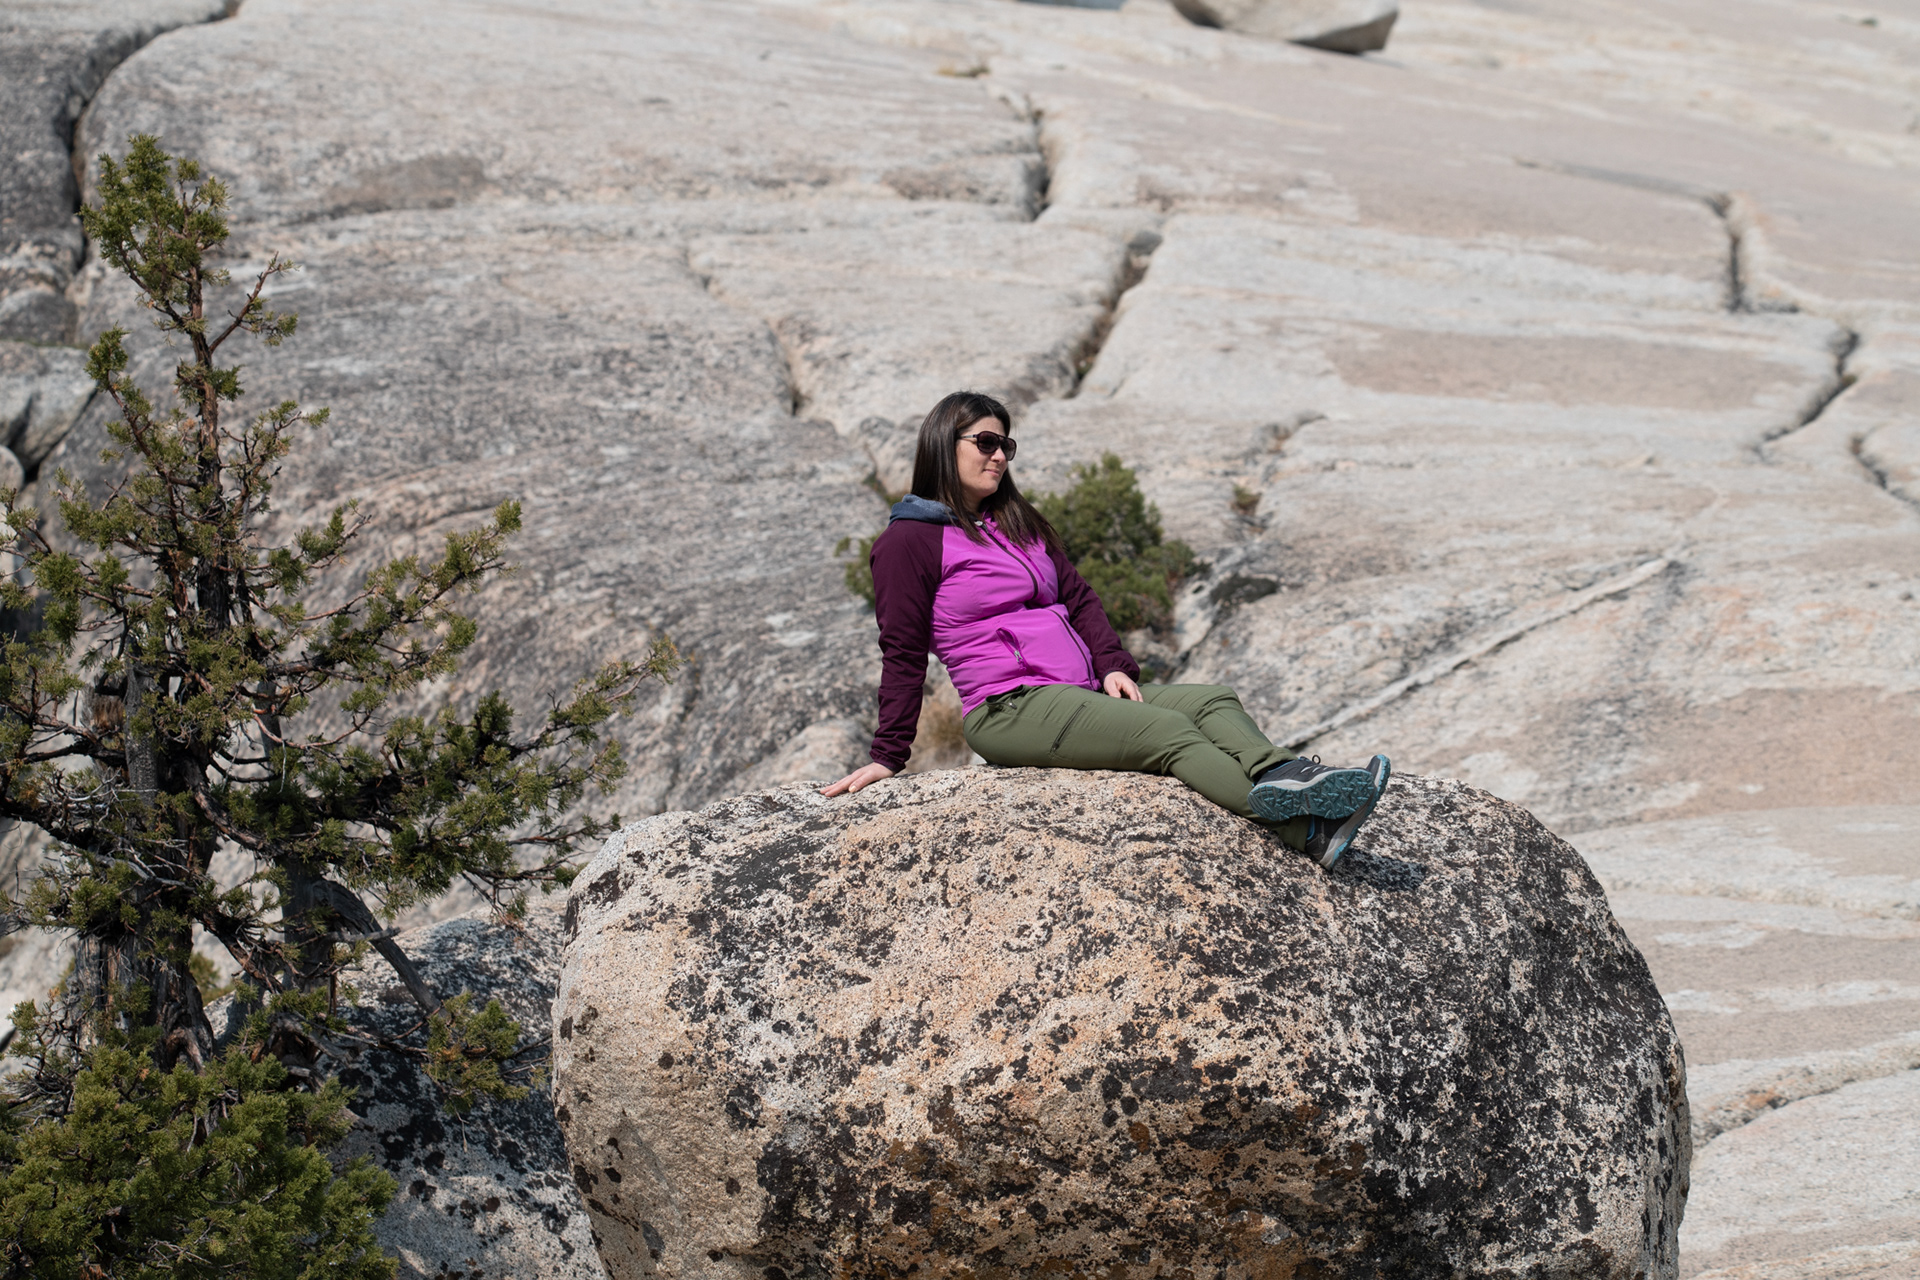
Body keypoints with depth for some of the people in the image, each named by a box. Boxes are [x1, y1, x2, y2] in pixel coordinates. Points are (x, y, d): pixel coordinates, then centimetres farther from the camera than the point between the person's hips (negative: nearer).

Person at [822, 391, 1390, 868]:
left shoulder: (1020, 522, 23)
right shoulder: (909, 541, 0)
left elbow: (1077, 597, 20)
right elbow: (903, 653, -2)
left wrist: (1114, 665, 3)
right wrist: (888, 754, -5)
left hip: (1082, 695, 8)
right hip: (1008, 709, -8)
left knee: (1213, 701, -14)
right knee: (1169, 733, -27)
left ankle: (1286, 779, -44)